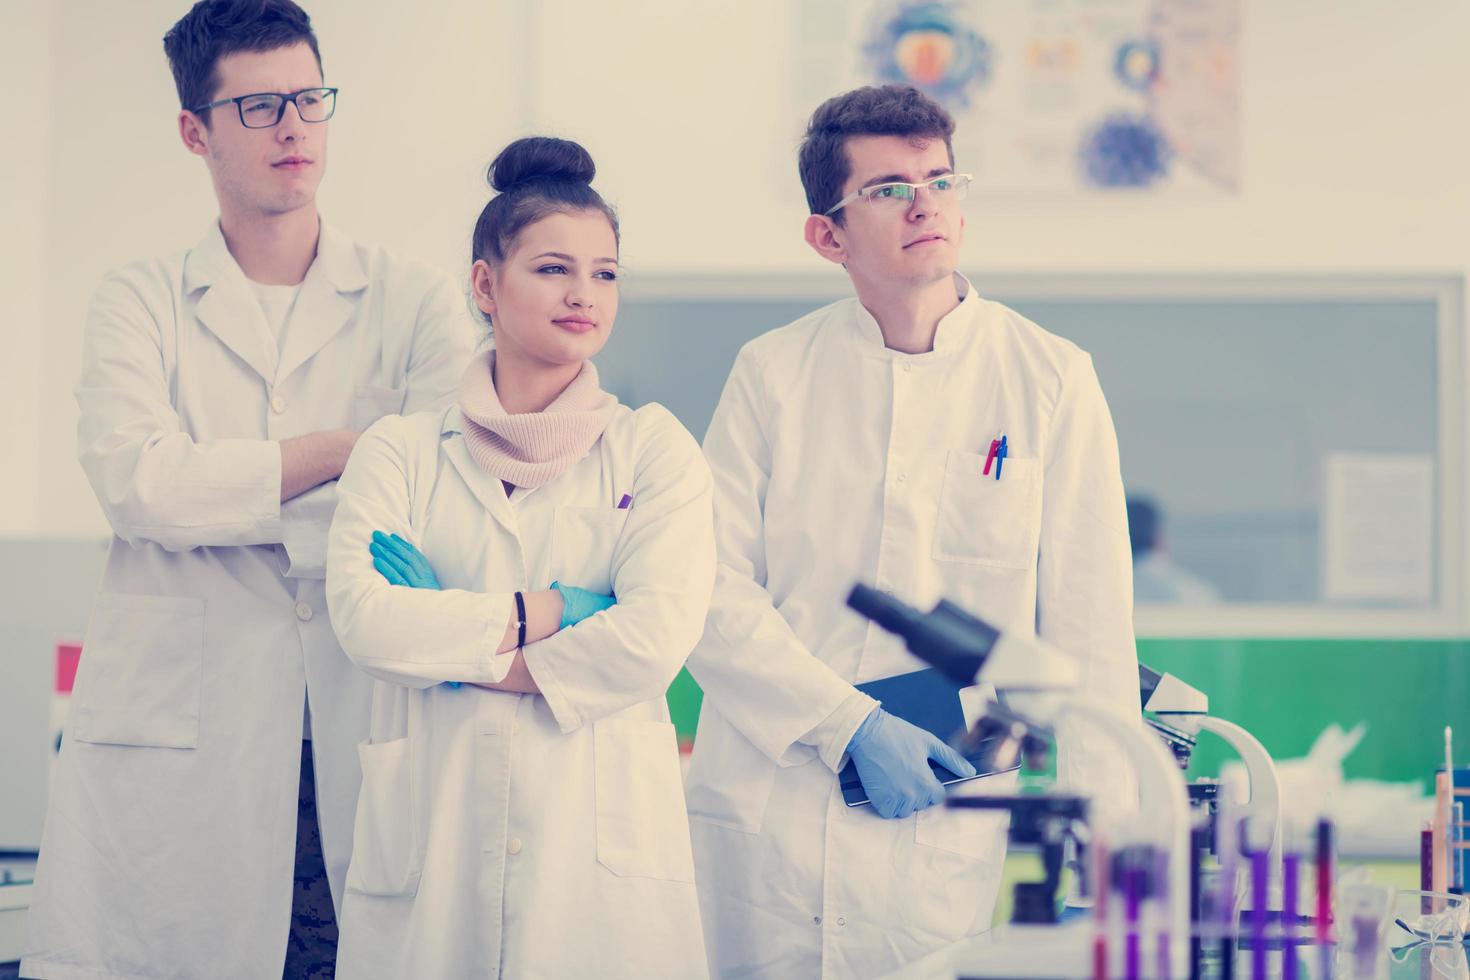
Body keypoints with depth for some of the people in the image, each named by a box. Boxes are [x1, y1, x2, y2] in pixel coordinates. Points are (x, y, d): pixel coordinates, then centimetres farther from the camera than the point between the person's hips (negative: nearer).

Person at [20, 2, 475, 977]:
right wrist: (349, 447, -6)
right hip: (180, 738, 0)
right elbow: (138, 482, -7)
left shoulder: (416, 300, 11)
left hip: (370, 734, 0)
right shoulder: (141, 302, 11)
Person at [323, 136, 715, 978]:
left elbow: (657, 633, -8)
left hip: (602, 836, 0)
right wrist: (534, 615, -9)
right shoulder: (402, 452, 9)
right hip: (431, 835, 1)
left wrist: (457, 648, -6)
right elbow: (362, 615, -6)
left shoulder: (654, 450, 7)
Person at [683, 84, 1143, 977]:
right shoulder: (773, 376, 5)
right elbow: (713, 594, -2)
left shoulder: (1051, 382, 3)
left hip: (956, 827, 0)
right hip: (769, 820, 1)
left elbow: (1091, 631, 2)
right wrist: (851, 726, -12)